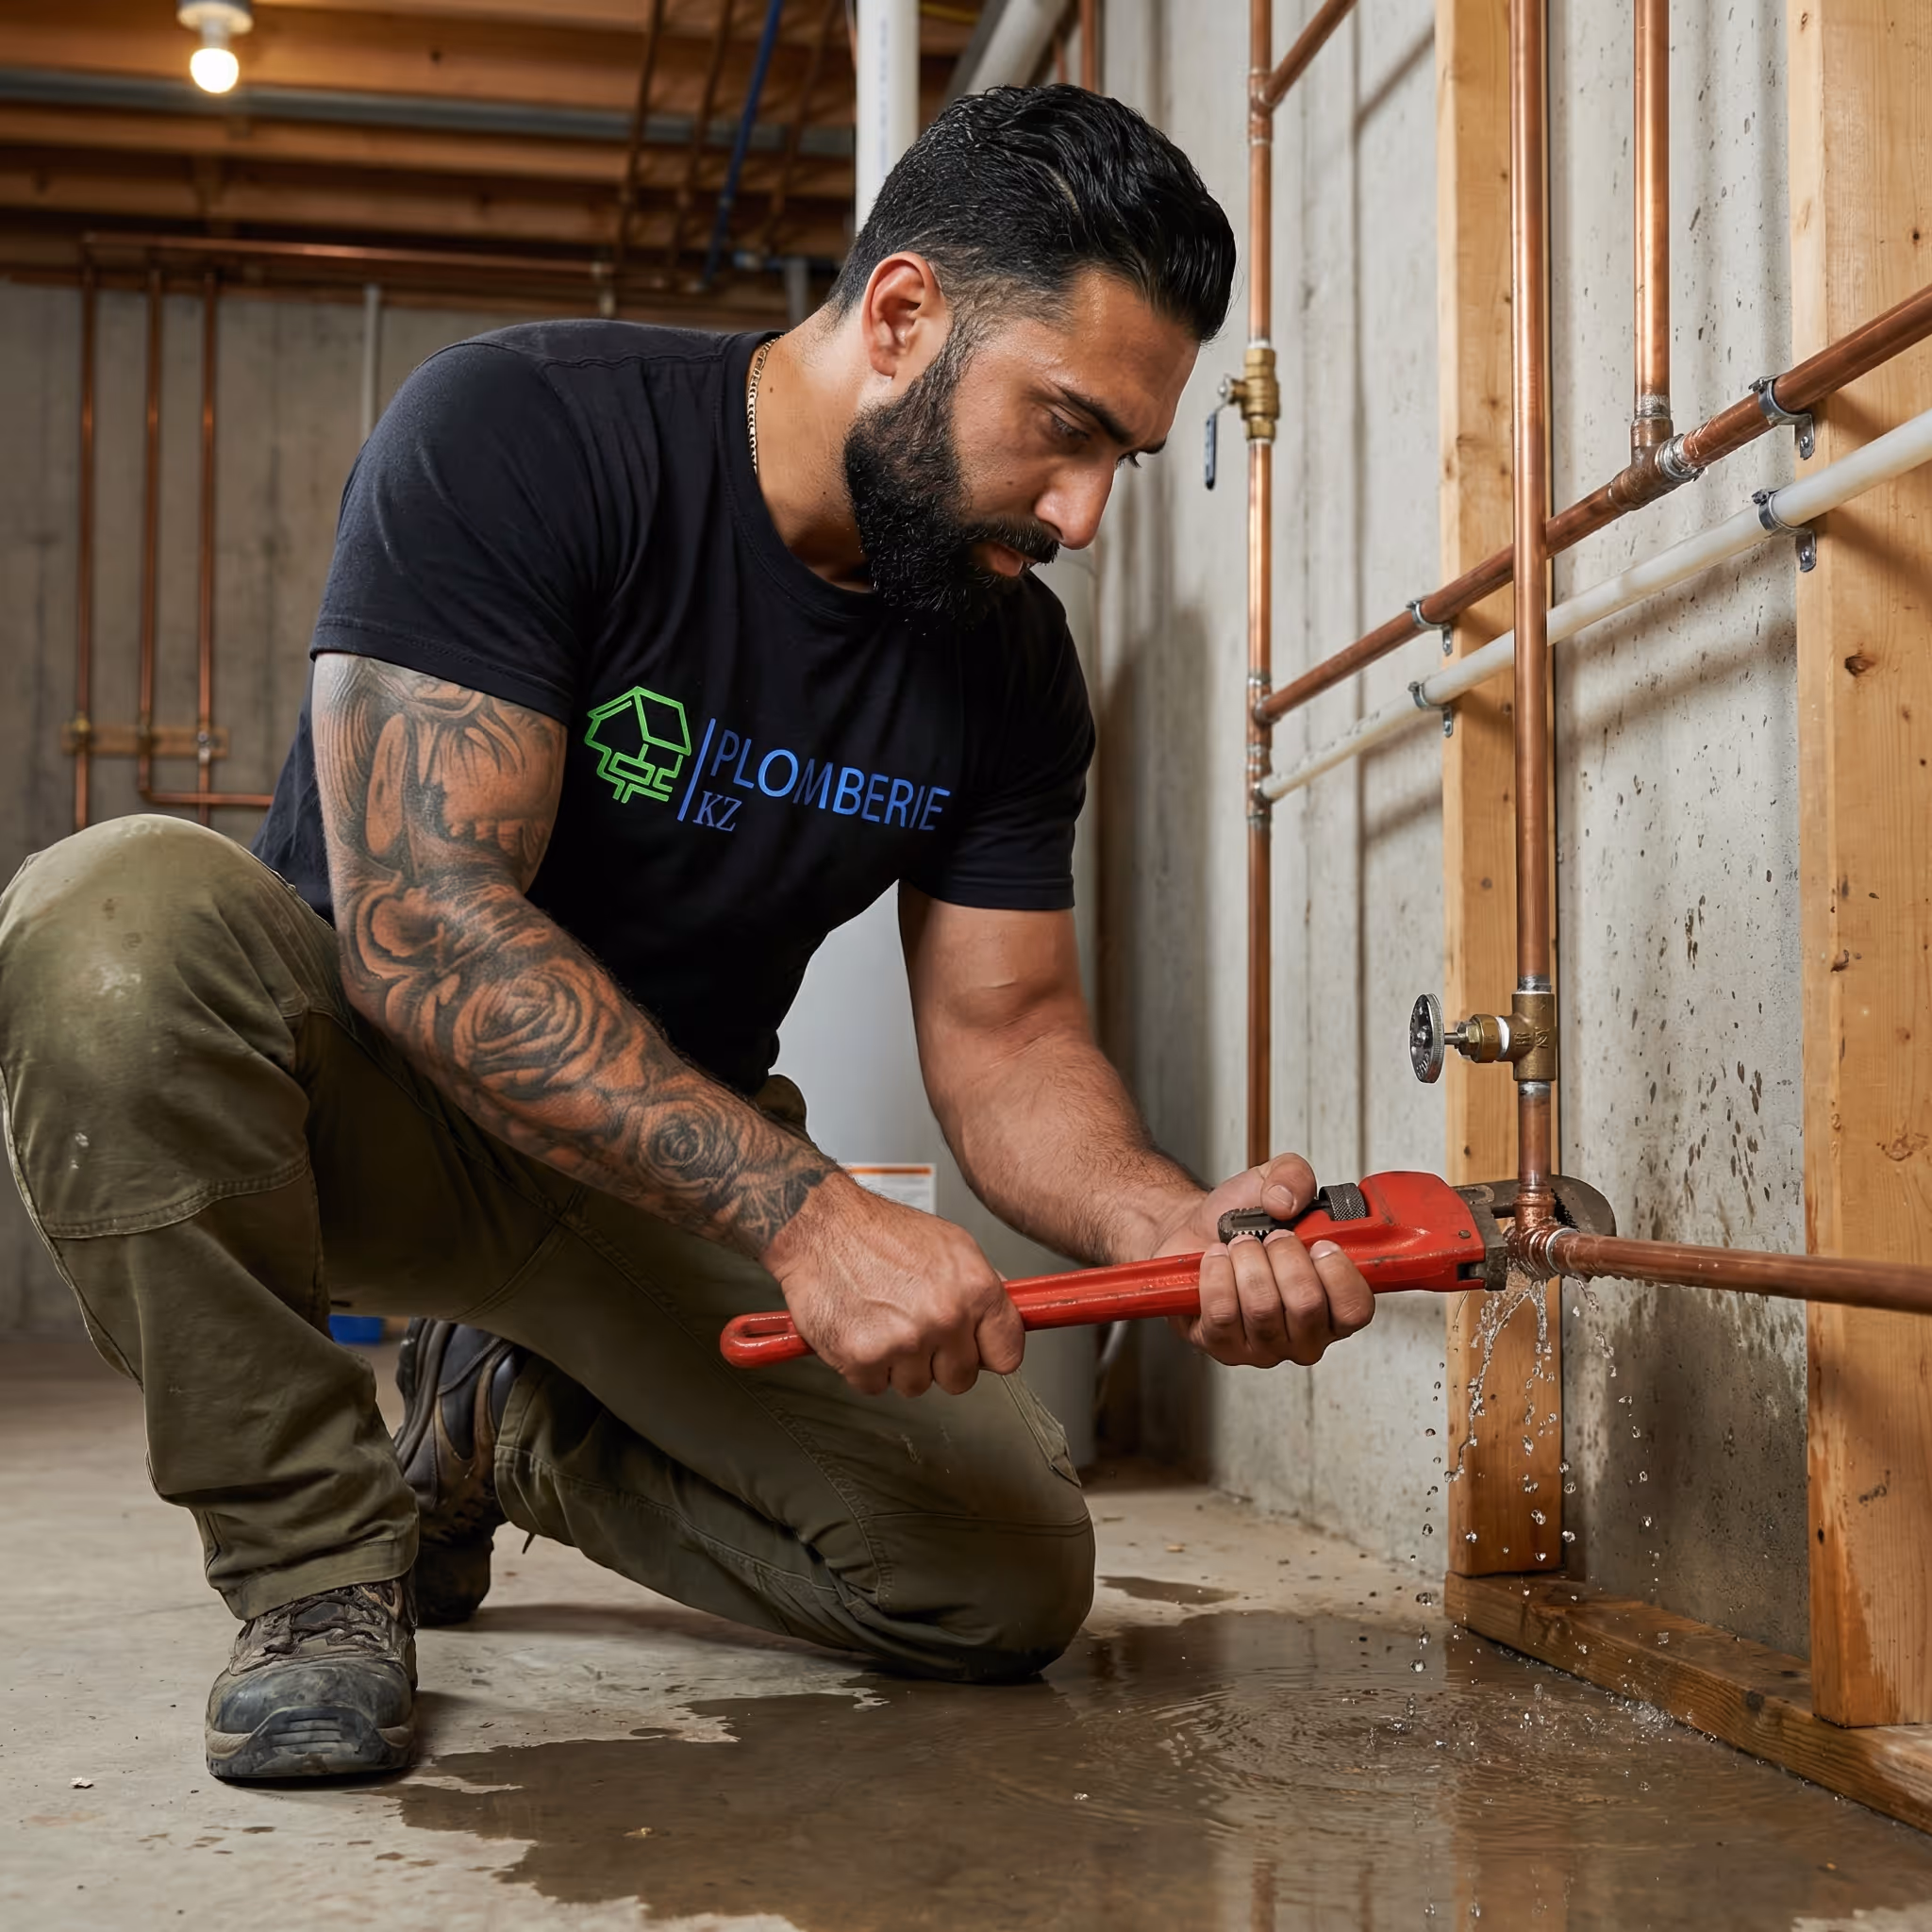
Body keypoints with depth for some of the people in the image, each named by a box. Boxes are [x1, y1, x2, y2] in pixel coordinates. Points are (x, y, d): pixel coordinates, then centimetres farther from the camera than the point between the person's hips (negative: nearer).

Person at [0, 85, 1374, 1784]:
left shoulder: (1010, 660, -5)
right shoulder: (521, 434, -22)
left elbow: (1006, 1036, -3)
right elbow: (423, 921, -30)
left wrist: (1173, 1224, -26)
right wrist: (802, 1208, -37)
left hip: (682, 1163, 5)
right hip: (369, 1096, -4)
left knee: (1014, 1584, -9)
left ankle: (502, 1431, 15)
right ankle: (311, 1555, -14)